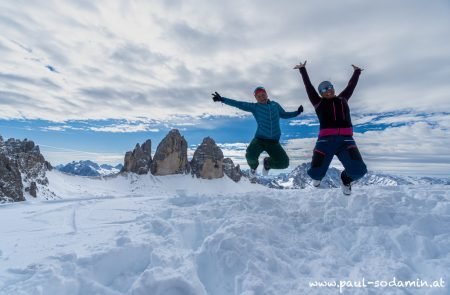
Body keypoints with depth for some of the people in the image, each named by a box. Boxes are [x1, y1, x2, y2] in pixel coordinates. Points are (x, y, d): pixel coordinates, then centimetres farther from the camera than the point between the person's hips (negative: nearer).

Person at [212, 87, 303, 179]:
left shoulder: (275, 105, 11)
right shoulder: (254, 106, 1)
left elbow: (284, 115, 28)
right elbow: (238, 104, -4)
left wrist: (297, 112, 16)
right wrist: (222, 99, -12)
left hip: (274, 142, 3)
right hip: (260, 139, -2)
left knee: (284, 163, -13)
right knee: (250, 156, -31)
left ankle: (267, 162, 23)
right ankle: (253, 166, 11)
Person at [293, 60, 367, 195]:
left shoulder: (343, 99, 24)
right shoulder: (319, 102, 15)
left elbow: (351, 85, 39)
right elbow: (308, 85, 19)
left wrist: (357, 72, 52)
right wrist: (302, 69, 26)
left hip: (346, 140, 3)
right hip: (326, 140, -2)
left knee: (359, 170, -19)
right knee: (315, 173, -11)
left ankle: (346, 179, 20)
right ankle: (318, 176, 31)